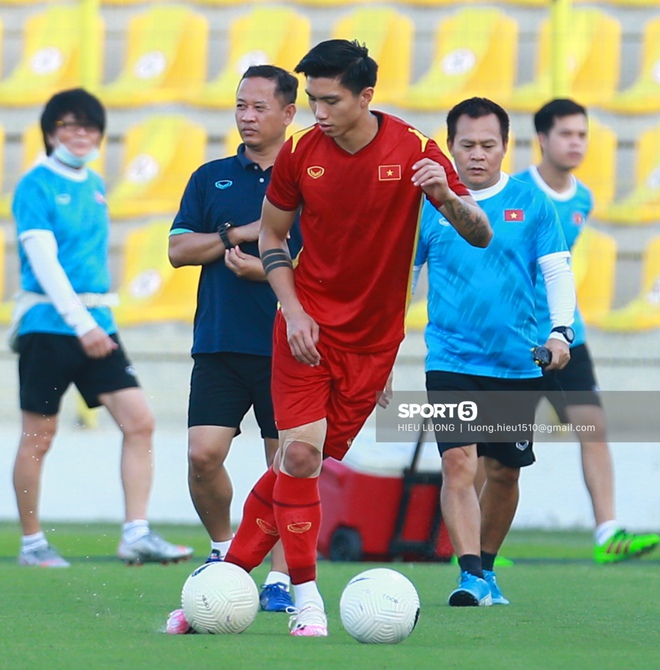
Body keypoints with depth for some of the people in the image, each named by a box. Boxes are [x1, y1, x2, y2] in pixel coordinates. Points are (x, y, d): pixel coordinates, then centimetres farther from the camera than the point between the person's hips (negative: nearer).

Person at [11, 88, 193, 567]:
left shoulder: (95, 186, 14)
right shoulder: (36, 186, -7)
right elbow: (43, 261, -15)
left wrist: (98, 321, 17)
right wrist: (81, 323, -22)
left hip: (96, 325, 6)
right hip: (48, 325, -6)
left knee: (139, 421, -7)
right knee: (39, 436, 2)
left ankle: (137, 535, -7)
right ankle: (32, 543, 12)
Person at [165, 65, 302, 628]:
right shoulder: (211, 179, 12)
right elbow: (178, 249, 6)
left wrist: (268, 271, -13)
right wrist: (239, 234, -7)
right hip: (219, 345, 2)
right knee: (203, 454, -9)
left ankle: (279, 577, 7)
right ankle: (224, 548, 15)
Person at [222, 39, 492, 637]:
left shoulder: (414, 150, -8)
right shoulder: (299, 153, -4)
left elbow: (481, 235, -7)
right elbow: (271, 235, 9)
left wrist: (446, 196, -29)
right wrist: (293, 309, -5)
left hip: (374, 337, 0)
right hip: (308, 327, 0)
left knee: (310, 461, 0)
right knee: (301, 452, -16)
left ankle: (233, 571, 13)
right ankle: (306, 595, -6)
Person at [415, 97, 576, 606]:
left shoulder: (531, 203, 3)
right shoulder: (428, 204, 2)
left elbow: (558, 271, 3)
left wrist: (560, 330, -13)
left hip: (518, 366, 2)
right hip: (451, 363, -2)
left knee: (504, 472, 11)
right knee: (458, 463, -17)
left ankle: (487, 568, 30)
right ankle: (471, 575, -19)